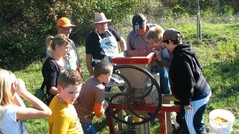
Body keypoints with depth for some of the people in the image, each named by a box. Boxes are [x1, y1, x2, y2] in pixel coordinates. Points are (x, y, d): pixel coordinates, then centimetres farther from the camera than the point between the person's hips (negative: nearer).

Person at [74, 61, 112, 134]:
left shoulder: (90, 79, -1)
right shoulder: (99, 88, -22)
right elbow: (99, 113, -16)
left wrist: (102, 102, 7)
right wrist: (104, 105, 3)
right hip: (83, 119, -8)